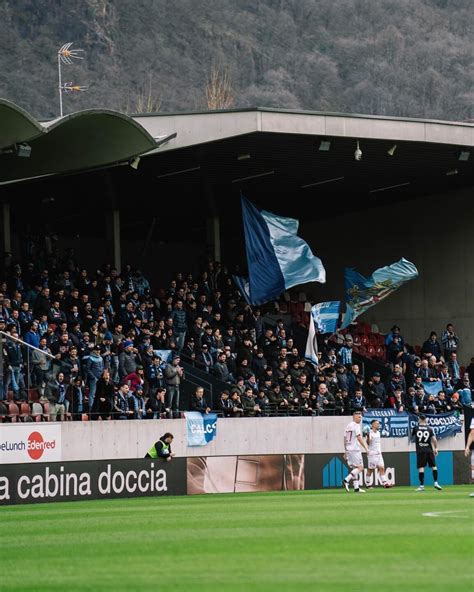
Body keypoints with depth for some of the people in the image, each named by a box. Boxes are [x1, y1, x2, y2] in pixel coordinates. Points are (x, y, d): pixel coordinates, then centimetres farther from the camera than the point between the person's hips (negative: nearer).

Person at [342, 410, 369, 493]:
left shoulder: (348, 426, 16)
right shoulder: (356, 425, -10)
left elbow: (345, 439, 19)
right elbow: (359, 438, -18)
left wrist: (345, 452, 23)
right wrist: (366, 448, -18)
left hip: (348, 450, 9)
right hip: (355, 450, -9)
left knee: (354, 468, 10)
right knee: (360, 467, -7)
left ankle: (356, 488, 8)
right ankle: (346, 480, -18)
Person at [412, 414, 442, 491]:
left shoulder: (416, 428, 3)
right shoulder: (429, 429, 3)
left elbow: (412, 436, 18)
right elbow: (434, 439, -3)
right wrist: (436, 448, 5)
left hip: (420, 450, -1)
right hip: (429, 450, 1)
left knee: (421, 467, -3)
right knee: (434, 466, 9)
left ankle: (421, 485, -8)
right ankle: (436, 482, 1)